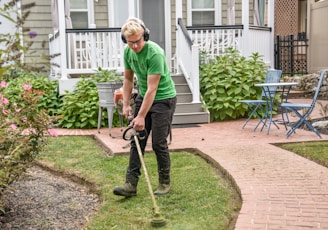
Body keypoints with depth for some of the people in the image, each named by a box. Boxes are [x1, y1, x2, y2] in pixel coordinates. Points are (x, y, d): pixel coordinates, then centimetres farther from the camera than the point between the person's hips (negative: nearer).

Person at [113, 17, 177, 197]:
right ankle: (131, 184, 4)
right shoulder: (128, 51, -4)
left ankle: (165, 182, 14)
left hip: (163, 99, -7)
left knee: (158, 143, -5)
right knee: (136, 141, 2)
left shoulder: (155, 53, -28)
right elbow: (128, 79, 9)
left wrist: (141, 116, -27)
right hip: (143, 97, 7)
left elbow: (152, 89, -28)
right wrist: (126, 104, 3)